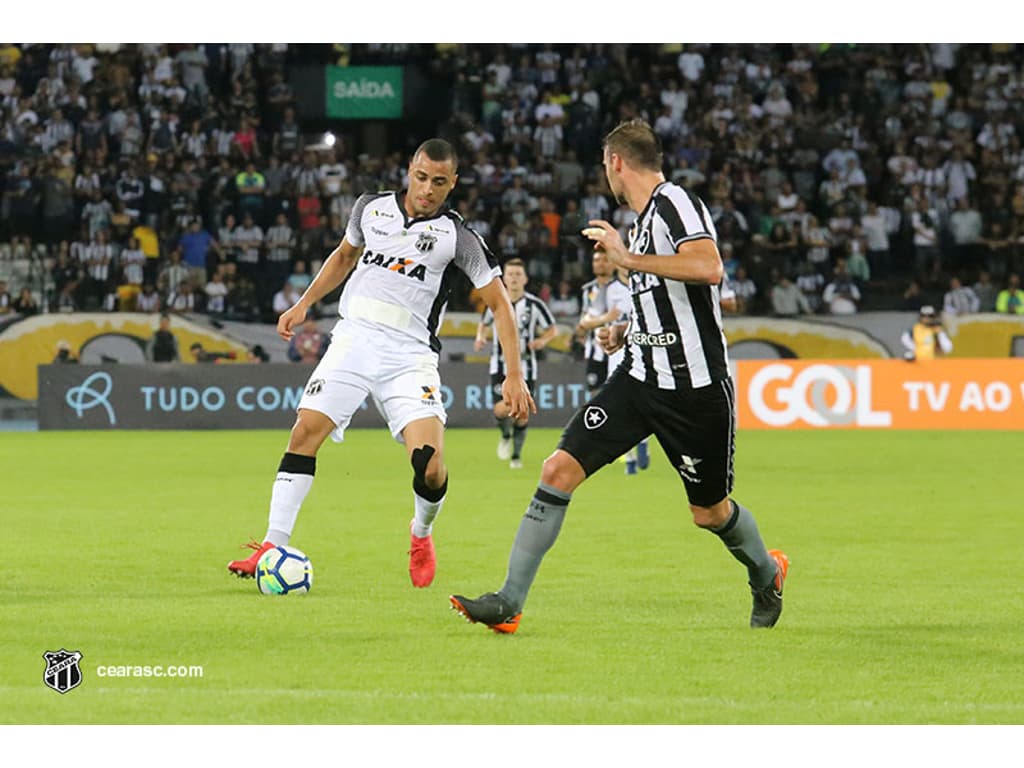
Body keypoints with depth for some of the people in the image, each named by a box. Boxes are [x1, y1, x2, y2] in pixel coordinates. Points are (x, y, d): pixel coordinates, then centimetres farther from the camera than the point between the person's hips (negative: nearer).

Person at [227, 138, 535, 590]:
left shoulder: (458, 238, -2)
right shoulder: (372, 208, 8)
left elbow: (499, 303, 0)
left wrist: (514, 375, -7)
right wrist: (303, 305, 24)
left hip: (409, 355, -3)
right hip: (354, 337, 3)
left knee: (430, 464, -19)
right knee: (305, 432, -14)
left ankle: (421, 535, 13)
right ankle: (272, 548, -11)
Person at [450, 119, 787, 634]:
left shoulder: (675, 202, -13)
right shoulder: (645, 218, 15)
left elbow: (708, 269, -30)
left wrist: (628, 258, -26)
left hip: (697, 388, -8)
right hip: (641, 379, 8)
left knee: (710, 512, 8)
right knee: (559, 470, -8)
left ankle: (766, 572, 41)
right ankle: (509, 602, -8)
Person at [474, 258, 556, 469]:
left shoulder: (534, 305, -5)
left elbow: (552, 329, 5)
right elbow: (484, 323, 19)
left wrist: (542, 341, -15)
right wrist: (480, 337, -2)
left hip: (525, 367, 0)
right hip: (501, 365, 0)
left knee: (522, 415, 3)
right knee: (502, 410, -18)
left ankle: (516, 454, 24)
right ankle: (506, 436, 16)